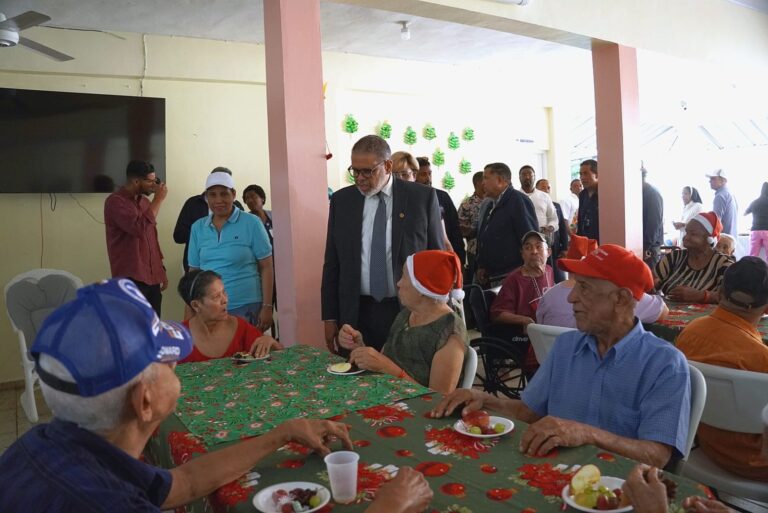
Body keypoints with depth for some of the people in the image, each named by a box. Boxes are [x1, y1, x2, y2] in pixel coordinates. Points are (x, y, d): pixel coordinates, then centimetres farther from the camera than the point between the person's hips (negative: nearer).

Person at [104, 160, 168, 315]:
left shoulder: (144, 201, 17)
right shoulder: (115, 201, -8)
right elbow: (140, 228, -24)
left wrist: (161, 270, 19)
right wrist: (158, 200, -15)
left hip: (152, 278, 7)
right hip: (131, 279, -7)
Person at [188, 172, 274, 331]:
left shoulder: (251, 223, -3)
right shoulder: (197, 227, 8)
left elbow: (266, 267, -3)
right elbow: (193, 270, 12)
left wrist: (267, 307, -7)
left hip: (246, 307, -3)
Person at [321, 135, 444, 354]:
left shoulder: (422, 197, -3)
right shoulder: (341, 200, 4)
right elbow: (332, 263, 8)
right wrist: (330, 317, 5)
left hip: (410, 312, -1)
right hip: (356, 314, 2)